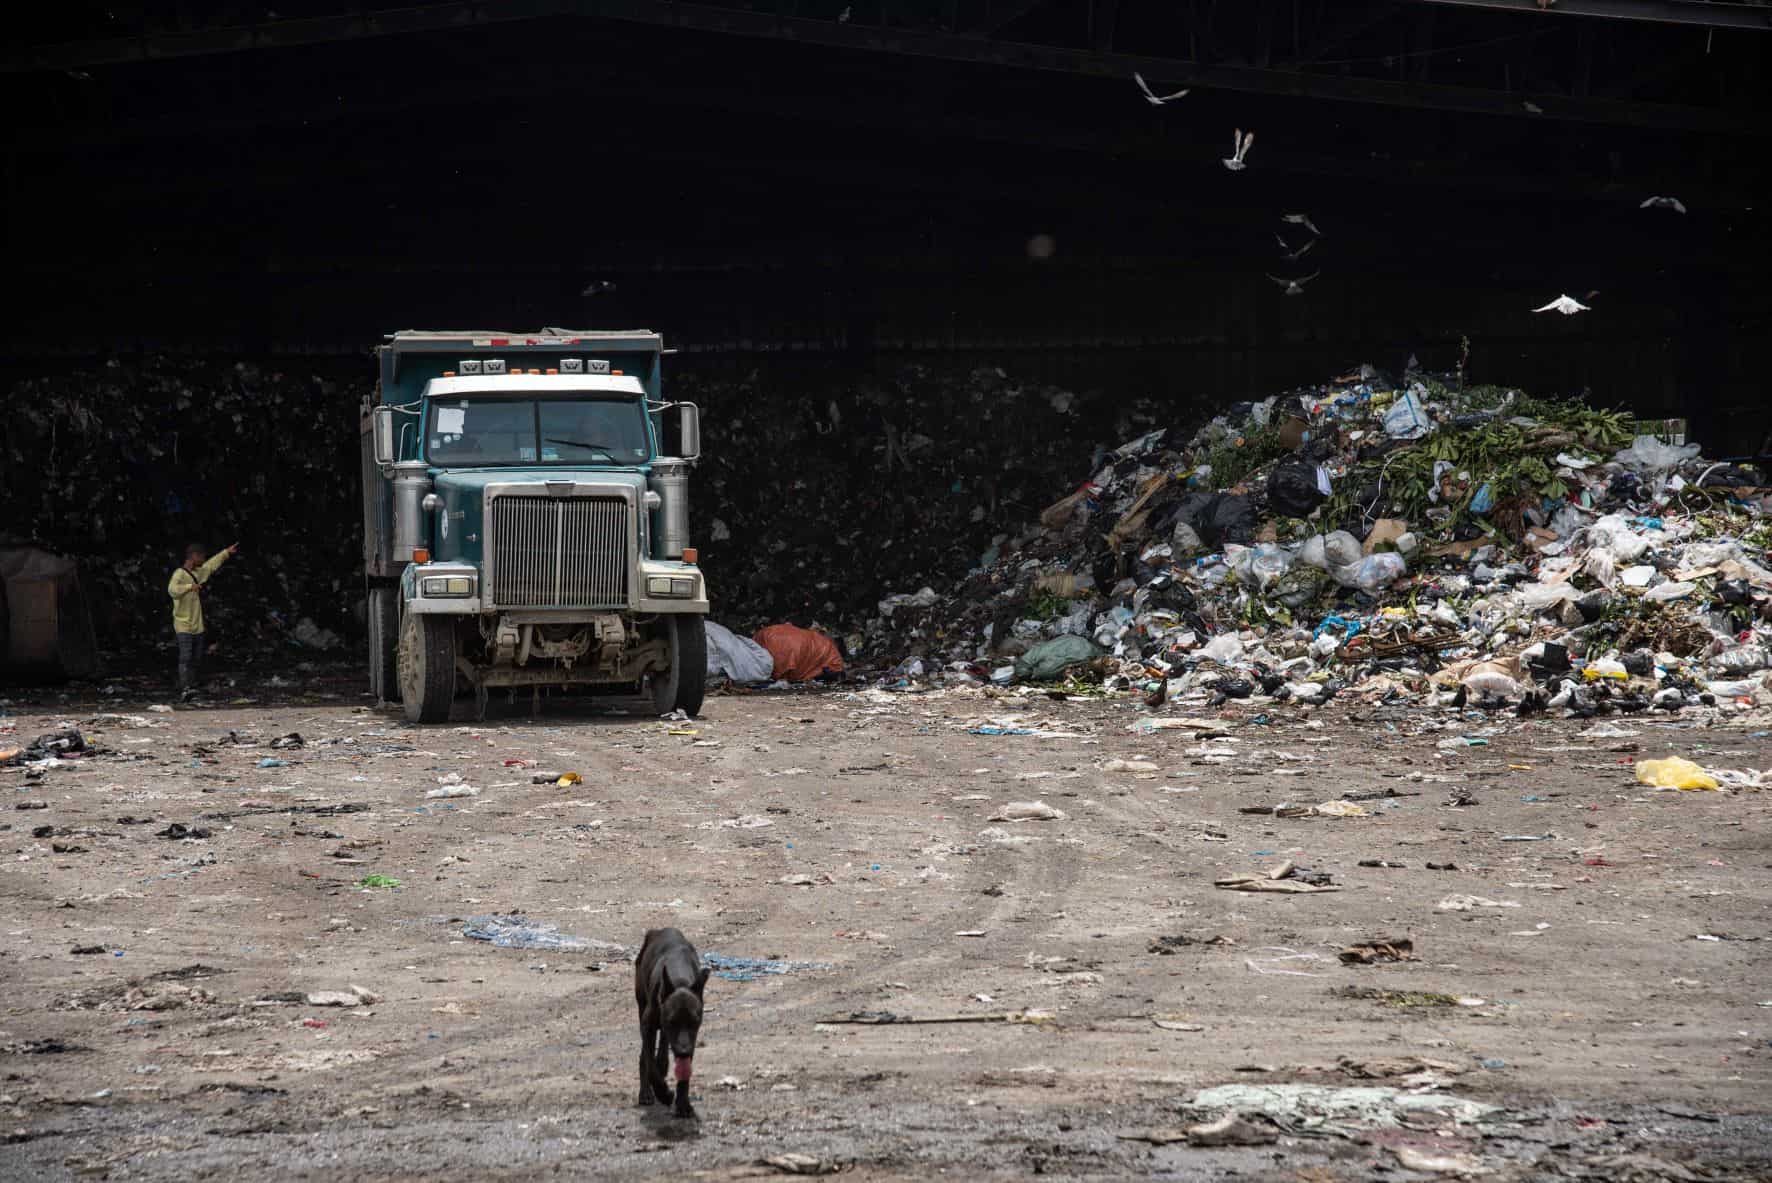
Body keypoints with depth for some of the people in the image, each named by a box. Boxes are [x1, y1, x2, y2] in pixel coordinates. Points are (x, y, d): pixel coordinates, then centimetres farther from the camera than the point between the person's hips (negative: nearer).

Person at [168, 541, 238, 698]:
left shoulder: (198, 572, 13)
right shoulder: (179, 574, -14)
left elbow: (211, 564, 32)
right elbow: (172, 590, -31)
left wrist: (227, 552, 40)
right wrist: (190, 587, -43)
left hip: (198, 626, 9)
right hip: (184, 626, -9)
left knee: (197, 660, 9)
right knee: (185, 657, -18)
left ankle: (192, 687, 14)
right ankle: (186, 689, -26)